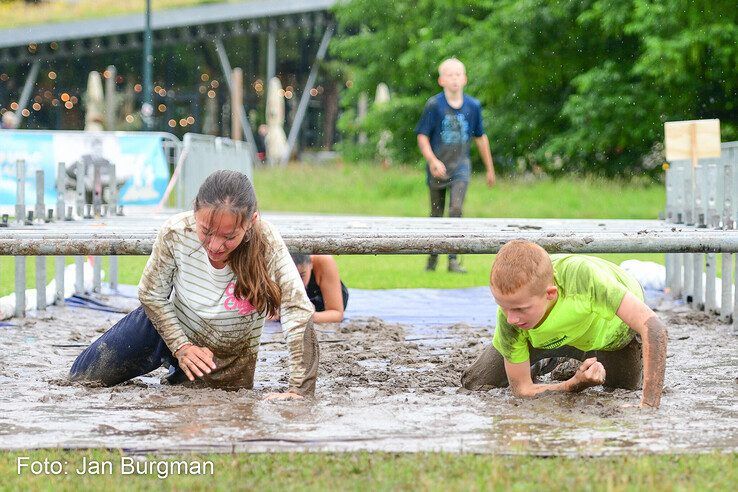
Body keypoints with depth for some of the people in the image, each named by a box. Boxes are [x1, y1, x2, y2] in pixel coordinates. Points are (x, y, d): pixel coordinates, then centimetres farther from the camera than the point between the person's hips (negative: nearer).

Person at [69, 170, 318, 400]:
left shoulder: (266, 242, -37)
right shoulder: (176, 232, -30)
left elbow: (298, 311, -39)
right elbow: (151, 294, -12)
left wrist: (299, 391, -45)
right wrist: (181, 347, -22)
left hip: (227, 358, -1)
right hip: (165, 324, 1)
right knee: (82, 376, 7)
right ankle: (173, 359, 33)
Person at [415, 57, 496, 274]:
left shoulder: (473, 106, 0)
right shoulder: (434, 105, -8)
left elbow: (481, 138, 12)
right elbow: (422, 137, -6)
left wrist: (490, 169, 18)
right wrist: (433, 161, -22)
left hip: (460, 168, 1)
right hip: (437, 168, -1)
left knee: (456, 209, -17)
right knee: (436, 214, 9)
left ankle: (453, 260, -15)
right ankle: (433, 257, 29)